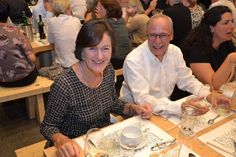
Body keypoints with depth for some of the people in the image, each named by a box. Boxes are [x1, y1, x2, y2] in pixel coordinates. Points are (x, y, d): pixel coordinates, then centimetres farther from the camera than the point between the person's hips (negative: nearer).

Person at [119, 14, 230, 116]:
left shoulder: (175, 52, -3)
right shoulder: (133, 60, -23)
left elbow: (187, 80, 7)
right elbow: (142, 99, -30)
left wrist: (208, 95, -10)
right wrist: (180, 108, -40)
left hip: (166, 110, 6)